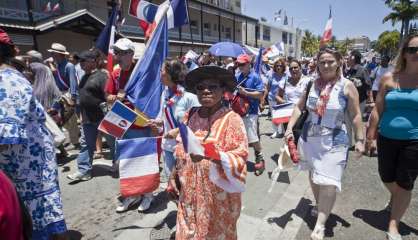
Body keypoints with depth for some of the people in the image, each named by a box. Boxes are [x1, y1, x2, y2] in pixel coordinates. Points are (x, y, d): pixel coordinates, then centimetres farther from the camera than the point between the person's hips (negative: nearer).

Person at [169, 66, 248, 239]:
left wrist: (214, 154, -35)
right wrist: (174, 176, 9)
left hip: (218, 199, -4)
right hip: (189, 195, 5)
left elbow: (240, 160, -20)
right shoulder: (190, 116, 0)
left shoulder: (232, 119, -15)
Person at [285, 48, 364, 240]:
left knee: (328, 182, -6)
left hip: (334, 141, -4)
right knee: (313, 175, 19)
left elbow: (355, 115, -3)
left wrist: (360, 139, -4)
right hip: (309, 137, 4)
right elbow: (299, 107, 6)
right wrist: (290, 128, -5)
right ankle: (320, 207, 43)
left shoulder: (347, 86, -7)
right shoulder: (312, 84, 2)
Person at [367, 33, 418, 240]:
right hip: (387, 138, 2)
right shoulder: (389, 78, 0)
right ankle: (396, 199, 50)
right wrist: (369, 136, 5)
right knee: (386, 178, 16)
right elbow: (378, 110, 4)